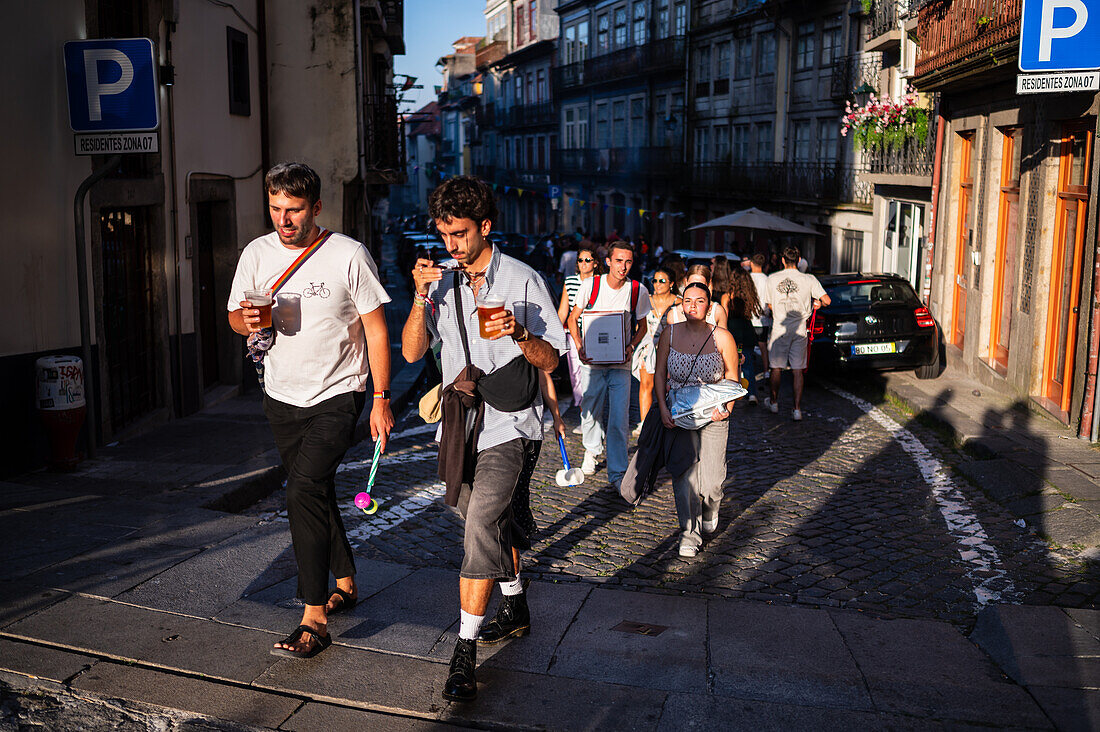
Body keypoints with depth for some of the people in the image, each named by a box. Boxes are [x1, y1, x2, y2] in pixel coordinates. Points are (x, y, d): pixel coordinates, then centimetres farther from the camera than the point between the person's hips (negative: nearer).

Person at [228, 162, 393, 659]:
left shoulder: (349, 255, -11)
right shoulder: (257, 254, 2)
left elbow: (375, 329, -7)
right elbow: (235, 316, 11)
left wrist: (381, 399, -10)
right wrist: (248, 321, -15)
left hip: (337, 397, -5)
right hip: (281, 397, 6)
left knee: (304, 491, -18)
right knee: (315, 492, 16)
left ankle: (314, 618, -13)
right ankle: (346, 583, 35)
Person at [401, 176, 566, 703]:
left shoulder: (523, 280, -5)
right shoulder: (441, 282, 8)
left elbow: (550, 362, -3)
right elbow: (412, 351, 1)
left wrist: (520, 333, -23)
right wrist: (422, 296, -12)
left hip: (507, 422, -5)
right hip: (460, 421, 5)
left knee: (480, 523, -18)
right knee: (494, 523, 18)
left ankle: (465, 653, -12)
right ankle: (515, 609, 39)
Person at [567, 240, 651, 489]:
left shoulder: (638, 291, -4)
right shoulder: (591, 285, -6)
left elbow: (642, 327, 9)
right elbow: (573, 319, 4)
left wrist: (631, 346, -10)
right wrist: (579, 347, -11)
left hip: (621, 363, 0)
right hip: (592, 360, 1)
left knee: (619, 421, -6)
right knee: (590, 413, 11)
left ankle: (617, 473, 3)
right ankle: (592, 450, 41)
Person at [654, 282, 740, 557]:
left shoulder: (722, 338, -5)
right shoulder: (670, 334, 0)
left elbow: (732, 377, 3)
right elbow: (660, 372, 5)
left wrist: (727, 407, -12)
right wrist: (663, 407, -6)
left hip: (712, 414, -1)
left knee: (711, 480, 2)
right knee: (684, 472, -5)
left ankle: (709, 511, 35)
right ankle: (690, 531, 8)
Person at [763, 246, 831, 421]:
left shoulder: (772, 279, -2)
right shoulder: (809, 279, -5)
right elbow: (827, 300, -7)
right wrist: (816, 301, 15)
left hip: (779, 329, 0)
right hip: (799, 330, 0)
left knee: (776, 368, 15)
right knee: (798, 370, 5)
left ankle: (774, 402, 30)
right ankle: (797, 409, 4)